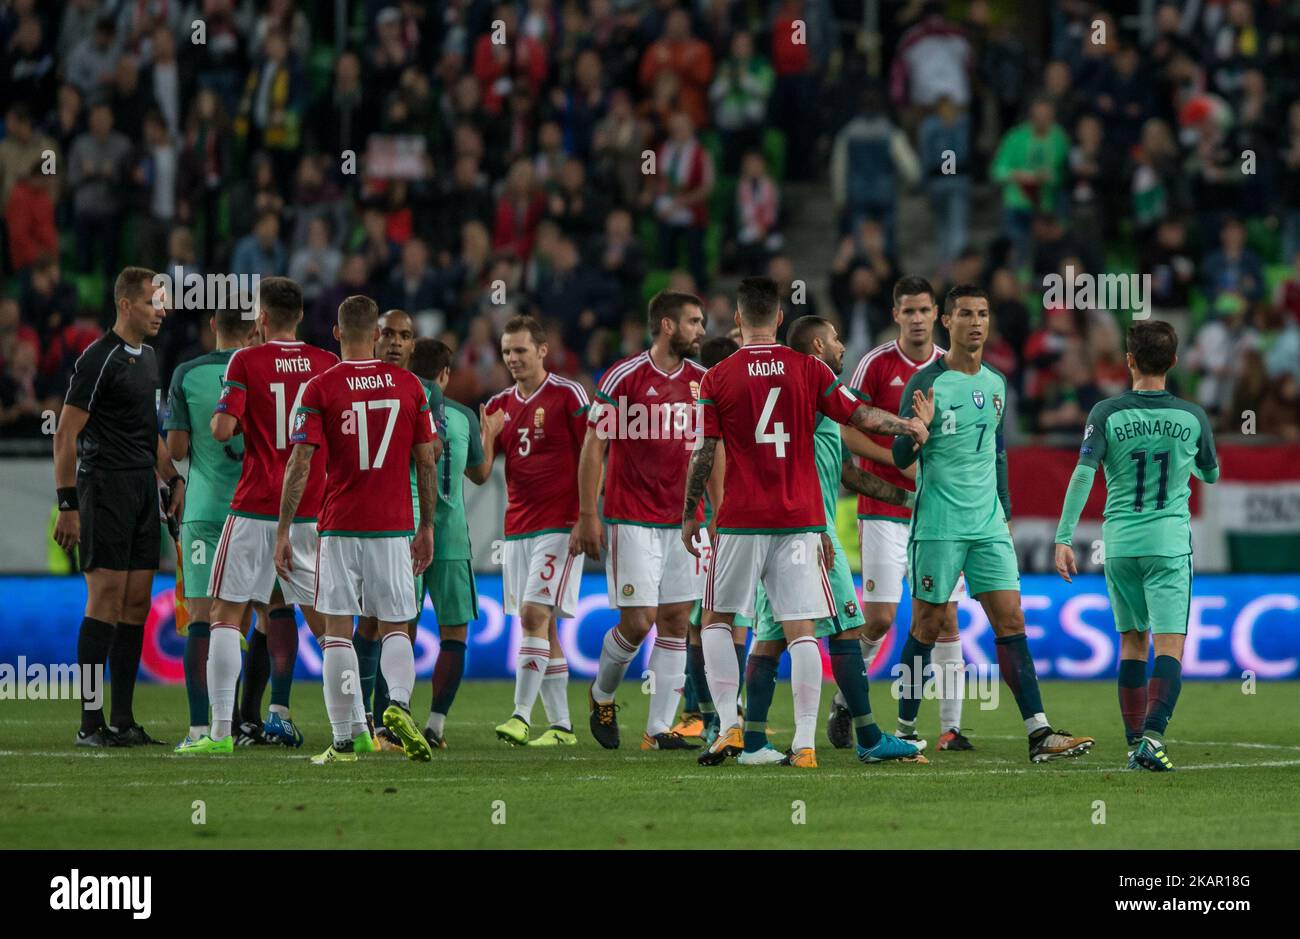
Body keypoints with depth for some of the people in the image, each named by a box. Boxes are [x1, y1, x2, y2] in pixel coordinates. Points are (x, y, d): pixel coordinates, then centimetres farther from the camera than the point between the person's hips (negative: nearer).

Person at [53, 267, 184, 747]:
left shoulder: (146, 358, 16)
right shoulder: (99, 358, -11)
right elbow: (65, 433, -13)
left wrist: (173, 479, 16)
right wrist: (68, 505, -16)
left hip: (143, 491, 9)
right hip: (105, 487, -8)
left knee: (137, 603, 7)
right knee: (106, 600, -10)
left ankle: (123, 721, 10)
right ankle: (91, 722, -8)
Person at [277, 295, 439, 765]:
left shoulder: (321, 388, -4)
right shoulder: (408, 385, 3)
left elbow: (299, 465, -8)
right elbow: (426, 461, 6)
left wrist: (283, 532, -3)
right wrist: (427, 527, 16)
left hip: (340, 528, -2)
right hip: (394, 526, 2)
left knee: (337, 632, 4)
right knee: (395, 629, 10)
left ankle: (343, 740, -1)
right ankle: (399, 704, -18)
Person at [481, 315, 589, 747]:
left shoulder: (568, 395, -6)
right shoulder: (499, 404, 12)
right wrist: (487, 436, -9)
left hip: (559, 524, -7)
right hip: (517, 528, 7)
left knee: (535, 613, -17)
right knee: (539, 627, 6)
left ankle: (521, 715, -21)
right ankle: (560, 724, 11)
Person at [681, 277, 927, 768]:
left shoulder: (718, 378, -2)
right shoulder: (808, 369, 1)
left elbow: (704, 455, -1)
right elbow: (858, 415, 3)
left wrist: (689, 515, 9)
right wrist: (908, 425, 17)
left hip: (741, 522, -1)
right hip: (799, 522, 1)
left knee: (717, 620, 14)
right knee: (801, 630, 0)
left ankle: (729, 724, 2)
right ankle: (805, 743, -6)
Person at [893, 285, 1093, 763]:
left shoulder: (995, 384, 12)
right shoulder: (926, 383, -7)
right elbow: (900, 458, -9)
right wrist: (919, 427, -29)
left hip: (989, 526, 5)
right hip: (938, 523, -5)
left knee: (1011, 623, -2)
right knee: (927, 628, 1)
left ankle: (1039, 733, -7)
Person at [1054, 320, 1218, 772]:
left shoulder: (1107, 413, -3)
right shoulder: (1192, 417, 1)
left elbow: (1083, 475, -10)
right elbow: (1210, 474, 17)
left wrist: (1064, 538, -9)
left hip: (1120, 543, 1)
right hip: (1169, 543, -1)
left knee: (1132, 642, 15)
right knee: (1169, 646, -5)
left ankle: (1135, 743, 14)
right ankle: (1152, 735, -25)